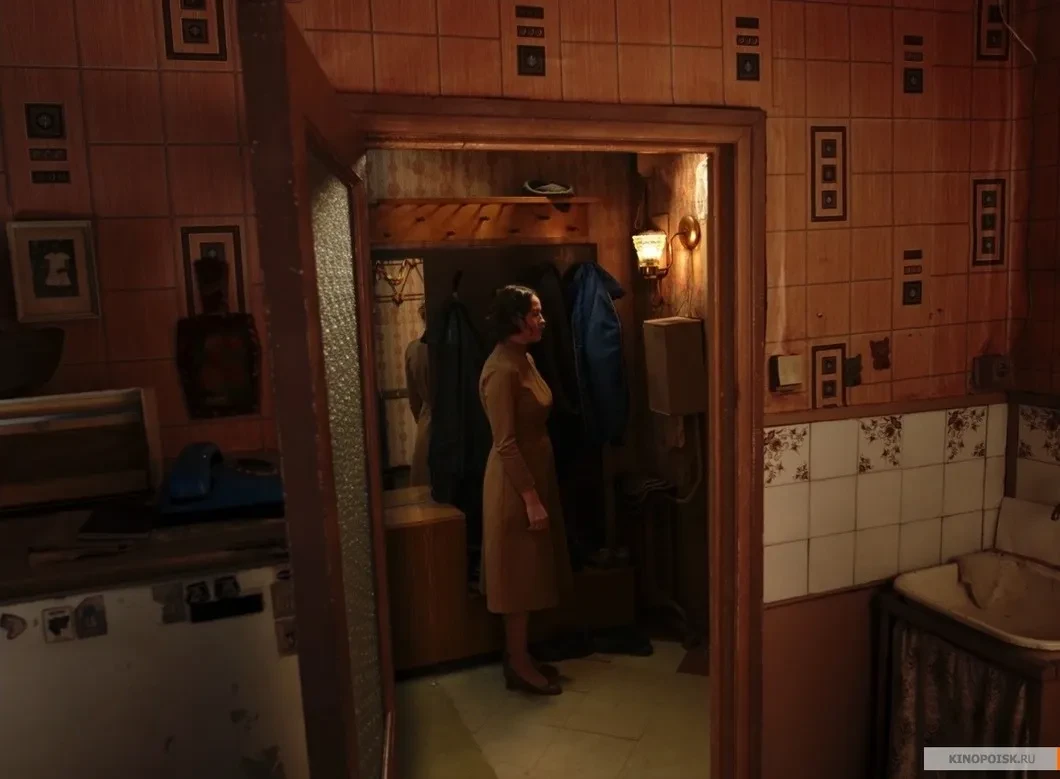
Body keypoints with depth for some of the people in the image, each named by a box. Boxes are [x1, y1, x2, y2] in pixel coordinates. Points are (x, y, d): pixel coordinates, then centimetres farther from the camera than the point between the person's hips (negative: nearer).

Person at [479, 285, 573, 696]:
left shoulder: (523, 360, 9)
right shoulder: (502, 369, -21)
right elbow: (505, 443, -22)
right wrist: (530, 497, -21)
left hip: (535, 473, 10)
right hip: (515, 483, -10)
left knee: (529, 572, 16)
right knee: (519, 574, 2)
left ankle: (521, 655, 29)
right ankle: (518, 665, 16)